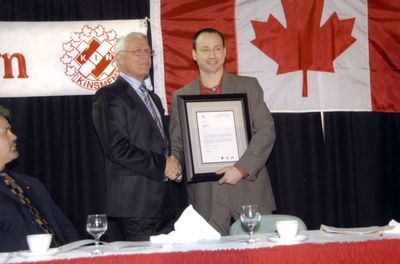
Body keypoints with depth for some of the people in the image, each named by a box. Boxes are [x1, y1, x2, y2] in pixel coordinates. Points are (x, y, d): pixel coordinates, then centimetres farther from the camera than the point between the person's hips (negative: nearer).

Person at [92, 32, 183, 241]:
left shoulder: (153, 98, 22)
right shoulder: (109, 96, -6)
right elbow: (117, 149, -16)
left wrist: (172, 164, 5)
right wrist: (162, 165, -14)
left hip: (162, 201, 8)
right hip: (135, 203, -8)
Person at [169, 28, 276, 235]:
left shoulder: (248, 86, 7)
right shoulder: (181, 97, 11)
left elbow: (266, 131, 0)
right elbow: (176, 143, 12)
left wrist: (241, 168, -11)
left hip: (249, 187, 0)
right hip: (206, 198, 0)